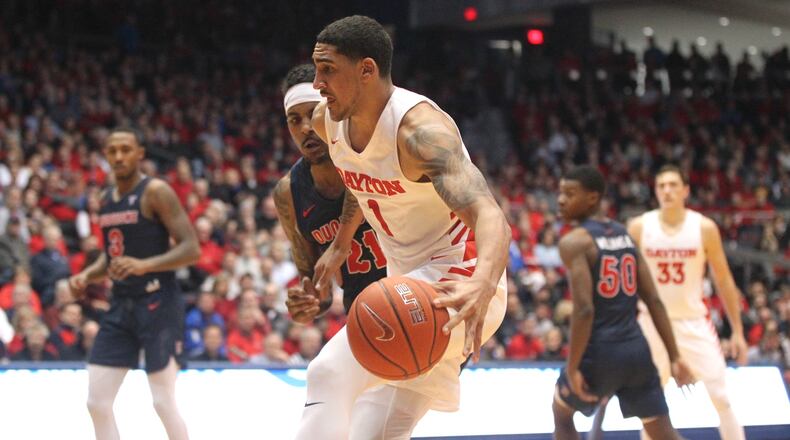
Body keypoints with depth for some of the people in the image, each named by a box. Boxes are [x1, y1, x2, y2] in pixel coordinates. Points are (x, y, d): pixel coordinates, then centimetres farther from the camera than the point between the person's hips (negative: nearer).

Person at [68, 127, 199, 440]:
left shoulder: (155, 192, -9)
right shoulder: (106, 200, 14)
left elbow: (191, 249, -15)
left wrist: (145, 265, -28)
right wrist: (87, 276, 7)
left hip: (157, 304, -7)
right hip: (120, 305, 8)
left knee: (164, 402, -7)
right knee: (97, 401, 2)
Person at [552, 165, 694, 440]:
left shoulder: (574, 242, -10)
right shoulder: (625, 236, 12)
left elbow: (584, 309, -20)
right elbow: (654, 301, 10)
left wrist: (572, 367, -15)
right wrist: (674, 357, 11)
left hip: (600, 353, -6)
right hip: (637, 350, 6)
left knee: (562, 413, 21)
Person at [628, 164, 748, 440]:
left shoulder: (704, 228, -7)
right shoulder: (639, 227, -6)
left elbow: (723, 280, 0)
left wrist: (737, 331, 0)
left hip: (693, 322, -1)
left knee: (721, 398, -6)